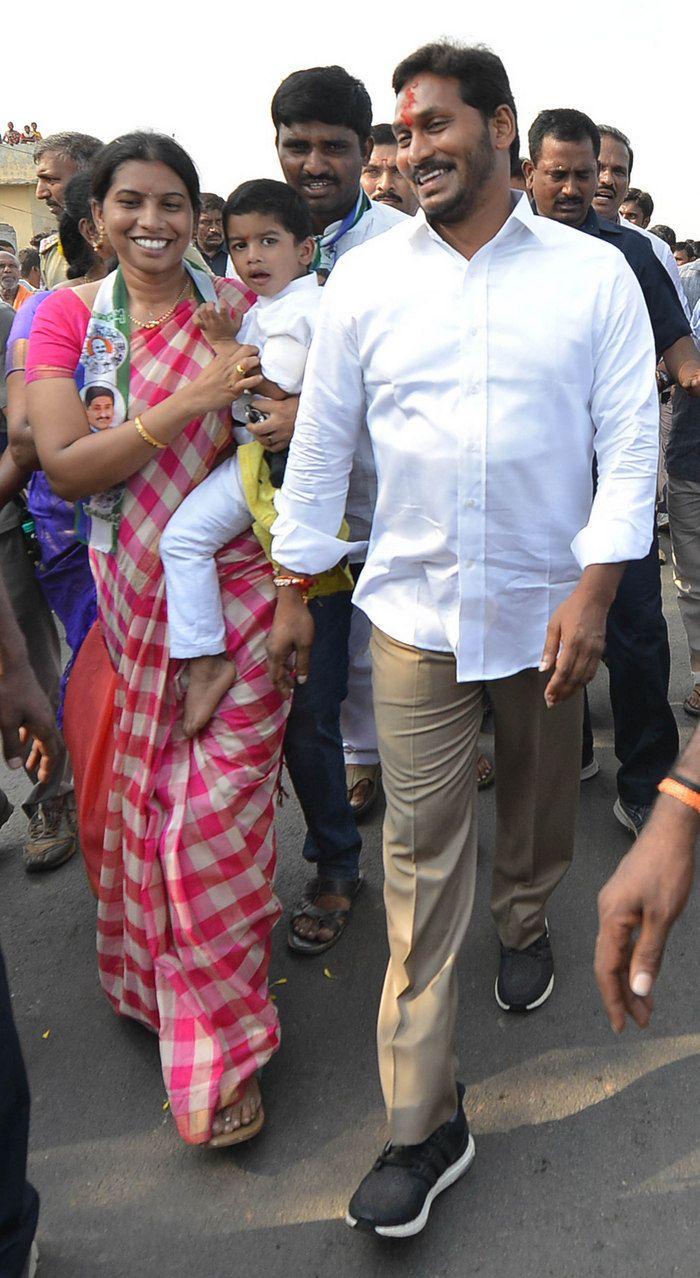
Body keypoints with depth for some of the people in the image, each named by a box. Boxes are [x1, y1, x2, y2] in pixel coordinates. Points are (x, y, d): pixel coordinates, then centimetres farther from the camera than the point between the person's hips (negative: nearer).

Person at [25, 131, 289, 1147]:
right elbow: (63, 462, -10)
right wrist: (191, 401, -18)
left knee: (217, 814, -1)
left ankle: (219, 1050, 19)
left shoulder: (236, 305, 3)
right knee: (141, 799, 13)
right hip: (134, 597, 1)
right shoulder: (67, 316, 1)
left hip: (240, 590, -1)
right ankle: (157, 982, 41)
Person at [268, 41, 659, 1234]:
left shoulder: (593, 274, -1)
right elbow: (320, 444, 4)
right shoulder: (365, 276, 2)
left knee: (539, 805, 20)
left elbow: (629, 443, -4)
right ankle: (423, 1122, 13)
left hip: (546, 607, 0)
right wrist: (292, 591, 5)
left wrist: (593, 592, -14)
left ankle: (525, 924, 54)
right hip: (414, 610, 0)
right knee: (421, 852, 2)